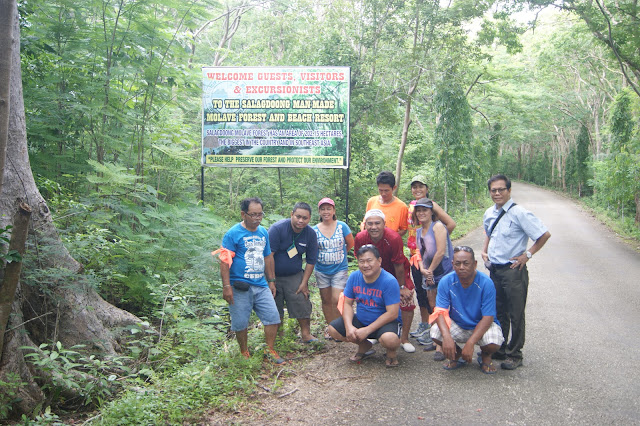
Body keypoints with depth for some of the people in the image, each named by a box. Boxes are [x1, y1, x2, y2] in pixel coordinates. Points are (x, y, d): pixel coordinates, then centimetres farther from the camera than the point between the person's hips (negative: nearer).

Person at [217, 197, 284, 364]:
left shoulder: (263, 232, 11)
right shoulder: (233, 234, -9)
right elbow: (225, 261, -12)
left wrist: (271, 281, 19)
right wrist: (226, 286, -16)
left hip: (261, 285, 5)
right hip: (240, 287, -5)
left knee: (272, 317, 2)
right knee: (241, 323, 4)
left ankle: (270, 350, 19)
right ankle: (244, 353, 24)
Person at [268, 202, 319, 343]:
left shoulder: (310, 234, -6)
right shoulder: (277, 228, -19)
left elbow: (311, 261, 2)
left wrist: (304, 283, -2)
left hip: (295, 276, 3)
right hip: (274, 274, -3)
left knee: (302, 304, -2)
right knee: (275, 310, 3)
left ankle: (306, 334, 14)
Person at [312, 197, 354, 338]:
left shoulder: (342, 226, -6)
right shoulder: (315, 230, -3)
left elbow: (351, 244, 5)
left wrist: (339, 254, 6)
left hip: (340, 269, -2)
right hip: (322, 271, 2)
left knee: (336, 300, -10)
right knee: (326, 300, 12)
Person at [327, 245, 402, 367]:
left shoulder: (389, 281, -21)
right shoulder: (354, 277, -5)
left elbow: (392, 314, -23)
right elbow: (347, 303, 1)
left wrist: (367, 330, -25)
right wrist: (349, 326, -18)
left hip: (385, 322, -5)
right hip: (360, 320, 6)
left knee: (389, 339, -38)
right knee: (333, 329, -11)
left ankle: (392, 351, 3)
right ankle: (364, 345, 15)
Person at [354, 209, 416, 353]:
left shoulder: (394, 238, -34)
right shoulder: (360, 238, -24)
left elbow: (398, 266, -23)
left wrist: (402, 287, -14)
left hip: (398, 273, -3)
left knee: (407, 302, -10)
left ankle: (404, 339, 8)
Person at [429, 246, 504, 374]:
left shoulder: (486, 283, -21)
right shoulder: (446, 282, -15)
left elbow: (488, 317, -22)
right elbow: (441, 311, -19)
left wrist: (470, 343, -33)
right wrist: (447, 336, -39)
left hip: (481, 326, -2)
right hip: (456, 325, 2)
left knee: (494, 343, -33)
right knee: (435, 332, -27)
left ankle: (485, 356, 8)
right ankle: (457, 355, 8)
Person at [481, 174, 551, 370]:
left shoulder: (519, 213, -15)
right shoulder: (489, 214, 7)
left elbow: (544, 234, -14)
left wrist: (527, 254, -14)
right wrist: (484, 250, 13)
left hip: (513, 271, -7)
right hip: (494, 270, 7)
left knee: (515, 314, 4)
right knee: (498, 312, 17)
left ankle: (514, 354, 17)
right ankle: (499, 349, 32)